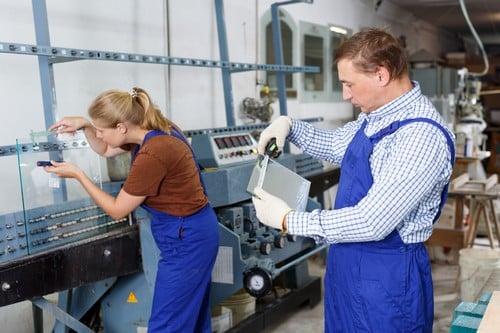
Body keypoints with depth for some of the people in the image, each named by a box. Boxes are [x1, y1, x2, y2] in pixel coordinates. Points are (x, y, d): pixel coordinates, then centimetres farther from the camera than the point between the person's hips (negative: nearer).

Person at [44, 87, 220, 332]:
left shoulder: (151, 155, -29)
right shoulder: (155, 131, 0)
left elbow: (117, 210, -15)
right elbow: (106, 150, 17)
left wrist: (76, 173, -9)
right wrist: (85, 125, -1)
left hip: (186, 240, -10)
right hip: (195, 231, 10)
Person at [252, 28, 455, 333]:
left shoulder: (422, 136, -27)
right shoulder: (375, 115, 2)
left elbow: (371, 223, -29)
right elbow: (336, 145, 21)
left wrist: (287, 219, -21)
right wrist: (289, 125, 3)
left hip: (386, 274, -8)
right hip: (347, 261, 9)